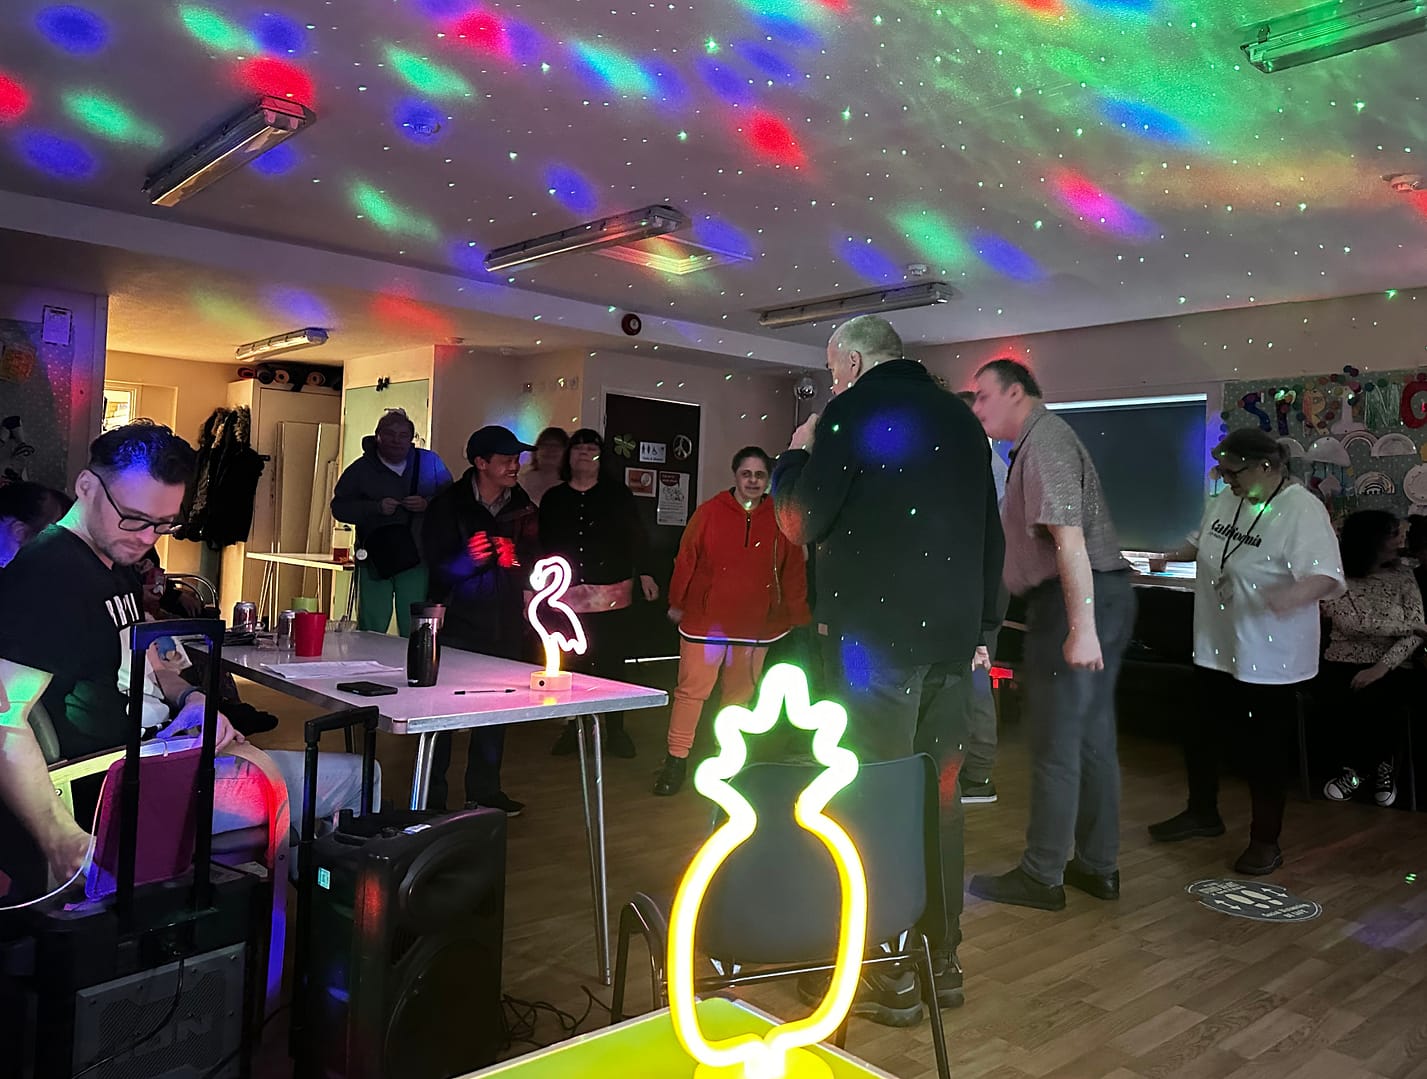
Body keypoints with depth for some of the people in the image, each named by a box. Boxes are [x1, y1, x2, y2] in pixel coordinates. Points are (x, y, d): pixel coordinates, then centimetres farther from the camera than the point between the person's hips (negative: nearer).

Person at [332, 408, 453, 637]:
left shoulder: (430, 462, 9)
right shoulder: (361, 468, 7)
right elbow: (339, 507, 2)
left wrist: (427, 504, -11)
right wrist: (376, 508, -11)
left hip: (417, 558, 0)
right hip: (375, 559, 0)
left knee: (414, 632, 0)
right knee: (371, 629, 2)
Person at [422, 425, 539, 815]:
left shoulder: (523, 507, 6)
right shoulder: (449, 505, -6)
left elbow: (531, 559, 5)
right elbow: (439, 569, -10)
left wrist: (512, 556, -17)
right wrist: (469, 559, -30)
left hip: (504, 624, 4)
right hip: (457, 623, -4)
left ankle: (484, 791, 23)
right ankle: (431, 795, 14)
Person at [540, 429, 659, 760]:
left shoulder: (618, 494, 4)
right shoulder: (553, 498, 11)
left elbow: (636, 536, 6)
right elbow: (544, 545, 14)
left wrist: (644, 573, 2)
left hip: (612, 594, -2)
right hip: (567, 596, 2)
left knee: (612, 662, 2)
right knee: (571, 664, 5)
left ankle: (615, 730, 16)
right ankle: (573, 729, 21)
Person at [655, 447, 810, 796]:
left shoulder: (782, 521, 2)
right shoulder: (710, 512, -4)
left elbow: (793, 571, 7)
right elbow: (686, 560, 2)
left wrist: (797, 617, 7)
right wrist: (677, 604, 6)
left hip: (755, 625, 3)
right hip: (705, 620, -2)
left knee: (740, 694, 12)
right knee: (692, 690, -2)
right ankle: (676, 761, 8)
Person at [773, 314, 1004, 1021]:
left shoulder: (854, 412, -7)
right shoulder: (960, 418, 15)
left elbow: (802, 523, -7)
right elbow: (990, 534, 18)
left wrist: (796, 455, 10)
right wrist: (981, 626, 22)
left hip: (874, 636, -7)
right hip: (951, 638, 7)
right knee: (939, 795, 13)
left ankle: (888, 978, 6)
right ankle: (941, 963, 23)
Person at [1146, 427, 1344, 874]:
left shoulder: (1302, 511, -19)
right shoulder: (1223, 501, 3)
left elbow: (1327, 577, -28)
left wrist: (1293, 594, -47)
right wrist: (1171, 557, 8)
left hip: (1268, 658, -7)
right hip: (1215, 648, 7)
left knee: (1262, 752, 4)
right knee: (1201, 734, 19)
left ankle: (1266, 841, 24)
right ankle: (1203, 813, 41)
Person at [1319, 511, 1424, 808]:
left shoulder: (1402, 575, 5)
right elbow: (1353, 623, -14)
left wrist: (1381, 667, -15)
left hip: (1392, 667, 1)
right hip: (1343, 665, -1)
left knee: (1372, 703, -31)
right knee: (1347, 704, -33)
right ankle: (1354, 767, -4)